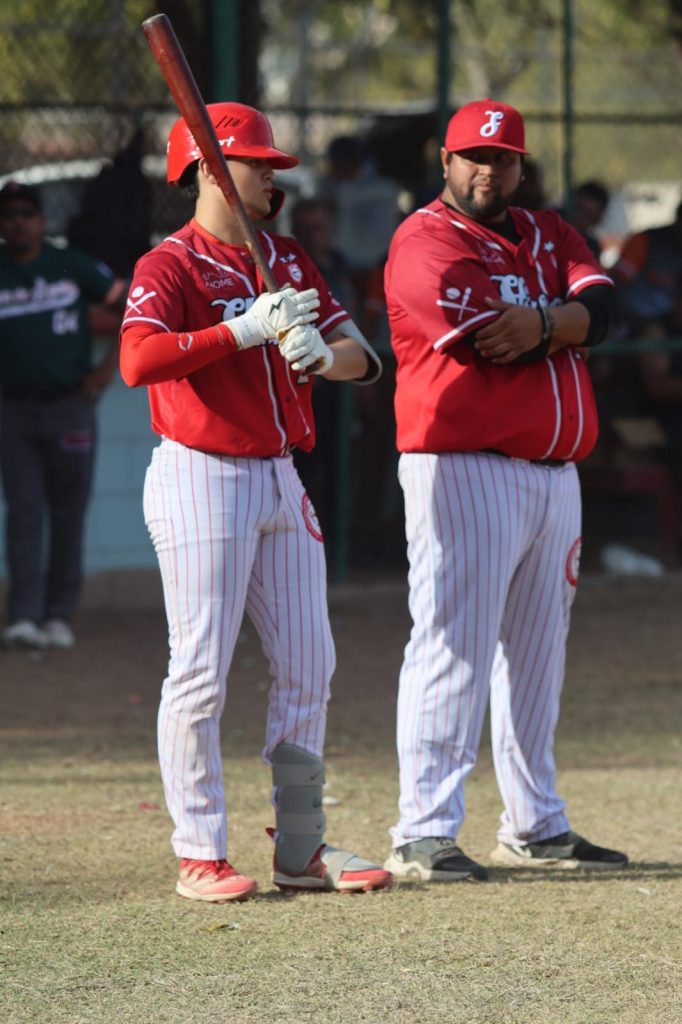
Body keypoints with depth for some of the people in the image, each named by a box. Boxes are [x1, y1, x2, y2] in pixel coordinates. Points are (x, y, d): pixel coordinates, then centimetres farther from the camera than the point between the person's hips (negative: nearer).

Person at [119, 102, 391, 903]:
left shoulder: (288, 263, 14)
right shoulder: (170, 266, -8)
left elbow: (362, 357, 8)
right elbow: (139, 360, -25)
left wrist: (325, 351, -15)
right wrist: (244, 330, -29)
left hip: (281, 480, 7)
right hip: (202, 481, -7)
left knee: (307, 665, 8)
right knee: (202, 670, -7)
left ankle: (301, 849, 15)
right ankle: (199, 856, -3)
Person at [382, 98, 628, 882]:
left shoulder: (549, 235, 17)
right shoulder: (425, 242, -6)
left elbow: (599, 307, 0)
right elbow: (483, 342, -18)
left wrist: (540, 323, -20)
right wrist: (566, 323, -2)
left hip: (554, 472, 8)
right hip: (463, 468, -8)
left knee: (537, 652, 13)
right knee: (454, 647, -11)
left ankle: (535, 827, 21)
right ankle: (424, 834, -12)